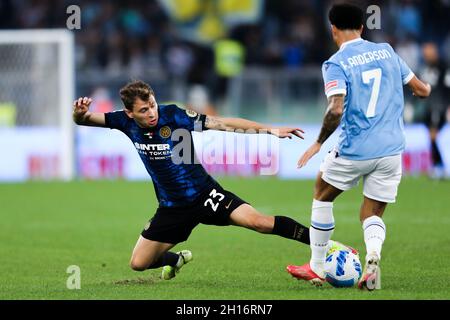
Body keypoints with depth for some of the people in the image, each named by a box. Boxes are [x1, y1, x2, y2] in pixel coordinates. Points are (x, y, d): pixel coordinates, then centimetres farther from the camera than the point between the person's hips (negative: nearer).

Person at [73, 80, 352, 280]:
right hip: (172, 208, 4)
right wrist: (80, 112, -31)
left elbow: (224, 123, -17)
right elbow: (85, 119, -5)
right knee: (138, 263, 5)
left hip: (203, 195, -4)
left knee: (258, 222, -23)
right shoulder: (127, 122, -10)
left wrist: (270, 129, -23)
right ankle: (177, 259, 38)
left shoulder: (175, 116, -19)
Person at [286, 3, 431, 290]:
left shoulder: (336, 64, -7)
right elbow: (421, 90, 14)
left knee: (322, 196, 22)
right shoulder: (386, 51, 8)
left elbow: (336, 110, -21)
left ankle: (317, 269, 25)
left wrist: (319, 143, -8)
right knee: (372, 215, 14)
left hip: (355, 150, -4)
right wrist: (425, 89, 37)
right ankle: (373, 256, -19)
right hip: (392, 149, 4)